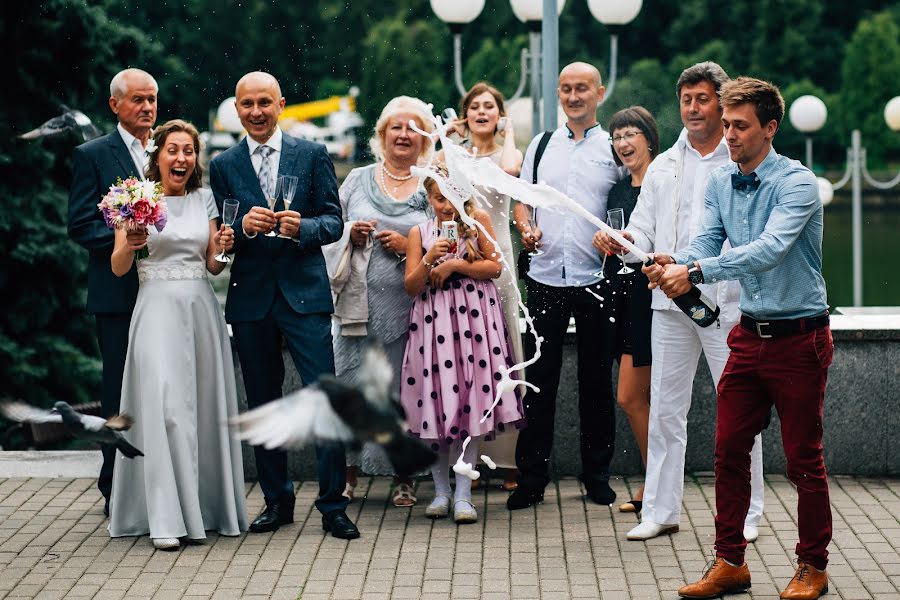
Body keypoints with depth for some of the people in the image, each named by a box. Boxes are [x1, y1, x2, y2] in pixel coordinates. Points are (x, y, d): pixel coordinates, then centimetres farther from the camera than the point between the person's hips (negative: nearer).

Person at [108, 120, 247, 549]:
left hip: (201, 308, 4)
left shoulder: (204, 200, 11)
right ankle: (168, 518, -13)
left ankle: (210, 505, 16)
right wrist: (130, 245, -21)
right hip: (158, 308, -4)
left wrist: (223, 249, -6)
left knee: (207, 405, 5)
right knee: (165, 404, -13)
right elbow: (118, 268, -1)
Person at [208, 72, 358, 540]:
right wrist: (244, 225, -16)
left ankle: (333, 505, -1)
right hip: (250, 297, 2)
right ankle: (277, 501, 20)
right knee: (262, 405, 9)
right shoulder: (223, 166, 7)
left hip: (304, 292, -2)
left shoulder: (313, 155, 4)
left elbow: (334, 222, 2)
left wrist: (302, 227, -18)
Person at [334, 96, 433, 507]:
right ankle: (348, 472, 10)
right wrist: (350, 234, -6)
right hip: (361, 304, 1)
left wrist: (410, 246, -11)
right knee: (351, 383, -1)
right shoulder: (357, 180, 11)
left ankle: (405, 477, 12)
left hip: (410, 308, -1)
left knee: (406, 388, 1)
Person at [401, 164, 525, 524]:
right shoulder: (420, 232, 7)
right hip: (433, 319, 1)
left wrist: (454, 264, -8)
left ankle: (463, 493, -1)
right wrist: (429, 259, -14)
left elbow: (495, 266, 0)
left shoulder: (478, 220, 6)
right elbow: (411, 286, 3)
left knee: (471, 401, -5)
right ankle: (441, 490, 12)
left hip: (473, 317, -1)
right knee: (435, 402, 0)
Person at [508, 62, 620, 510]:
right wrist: (526, 229, -5)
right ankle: (531, 477, 8)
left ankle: (597, 474, 16)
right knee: (538, 379, 2)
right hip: (545, 276, 2)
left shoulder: (614, 149, 5)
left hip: (595, 279, -2)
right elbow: (522, 199, 16)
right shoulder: (541, 146, 13)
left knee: (596, 380, 6)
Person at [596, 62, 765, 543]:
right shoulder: (663, 167, 16)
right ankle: (660, 511, 12)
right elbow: (643, 231, 14)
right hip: (670, 303, 4)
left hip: (727, 301, -4)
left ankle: (745, 514, 10)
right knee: (665, 408, 5)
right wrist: (620, 241, -9)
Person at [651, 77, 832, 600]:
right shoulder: (721, 183, 6)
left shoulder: (797, 183, -16)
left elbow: (770, 249, -29)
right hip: (750, 335, 6)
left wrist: (697, 272, -36)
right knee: (729, 450, 5)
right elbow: (708, 239, -2)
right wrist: (675, 263, -25)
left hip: (799, 338, -6)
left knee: (804, 458, 3)